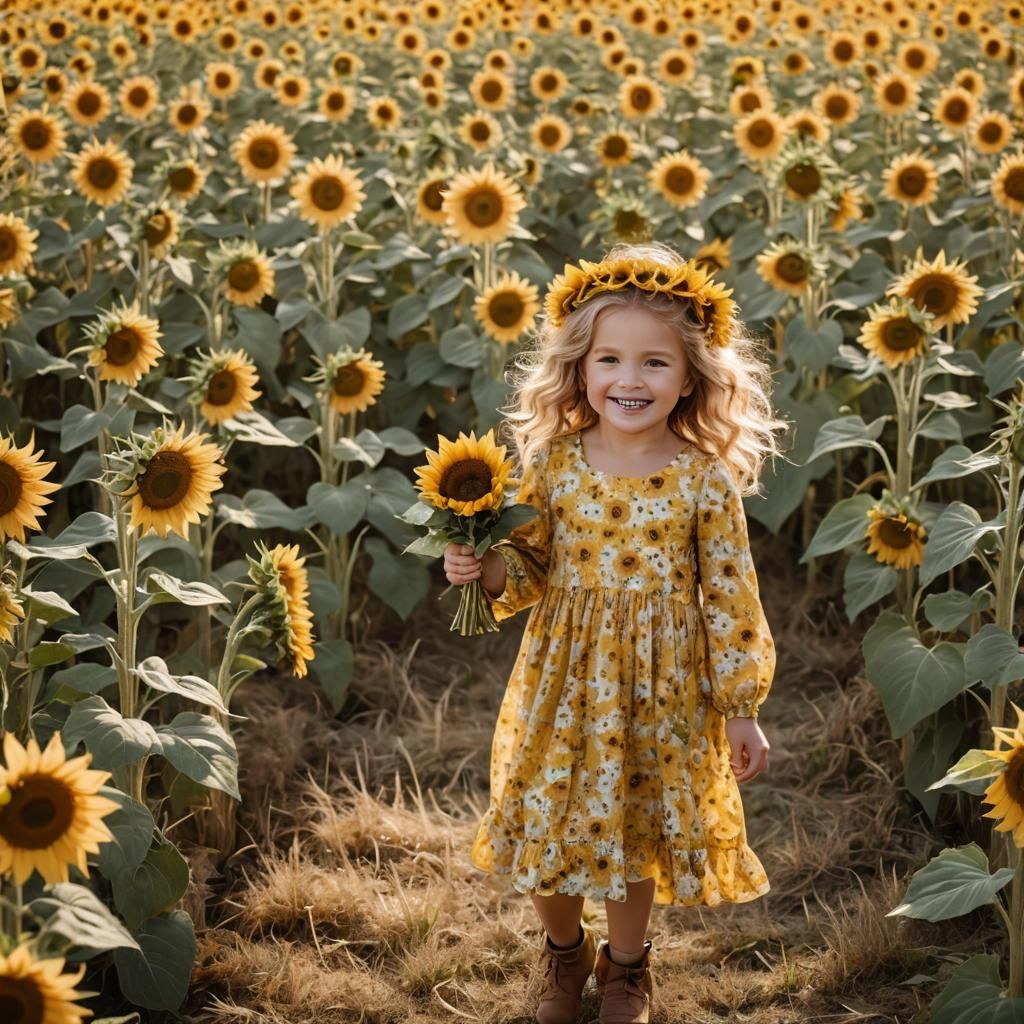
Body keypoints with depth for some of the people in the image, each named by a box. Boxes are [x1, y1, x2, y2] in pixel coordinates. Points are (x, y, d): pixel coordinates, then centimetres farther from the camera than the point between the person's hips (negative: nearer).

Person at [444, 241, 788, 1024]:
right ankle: (565, 952, 43)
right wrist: (488, 569, -19)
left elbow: (731, 599, -8)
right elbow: (532, 565, 3)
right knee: (550, 820, 14)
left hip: (660, 692, -2)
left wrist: (742, 710, -5)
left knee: (639, 830, 14)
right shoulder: (554, 463, -8)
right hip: (563, 682, 2)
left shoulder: (705, 479, -13)